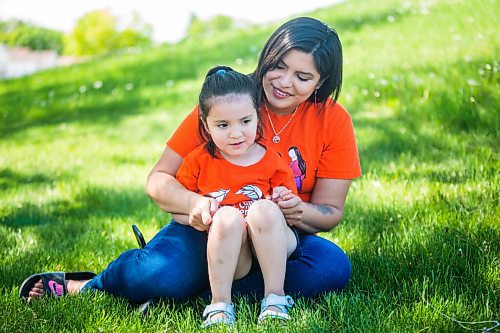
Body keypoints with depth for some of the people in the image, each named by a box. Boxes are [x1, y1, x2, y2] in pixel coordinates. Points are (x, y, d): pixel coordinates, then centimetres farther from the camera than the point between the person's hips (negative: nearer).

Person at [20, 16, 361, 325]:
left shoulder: (334, 121, -6)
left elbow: (330, 211, -2)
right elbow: (158, 179, -9)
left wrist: (299, 213, -26)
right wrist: (194, 202, -32)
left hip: (276, 237, 2)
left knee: (333, 267, -30)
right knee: (158, 275, -33)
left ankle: (203, 290, -20)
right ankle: (82, 287, 0)